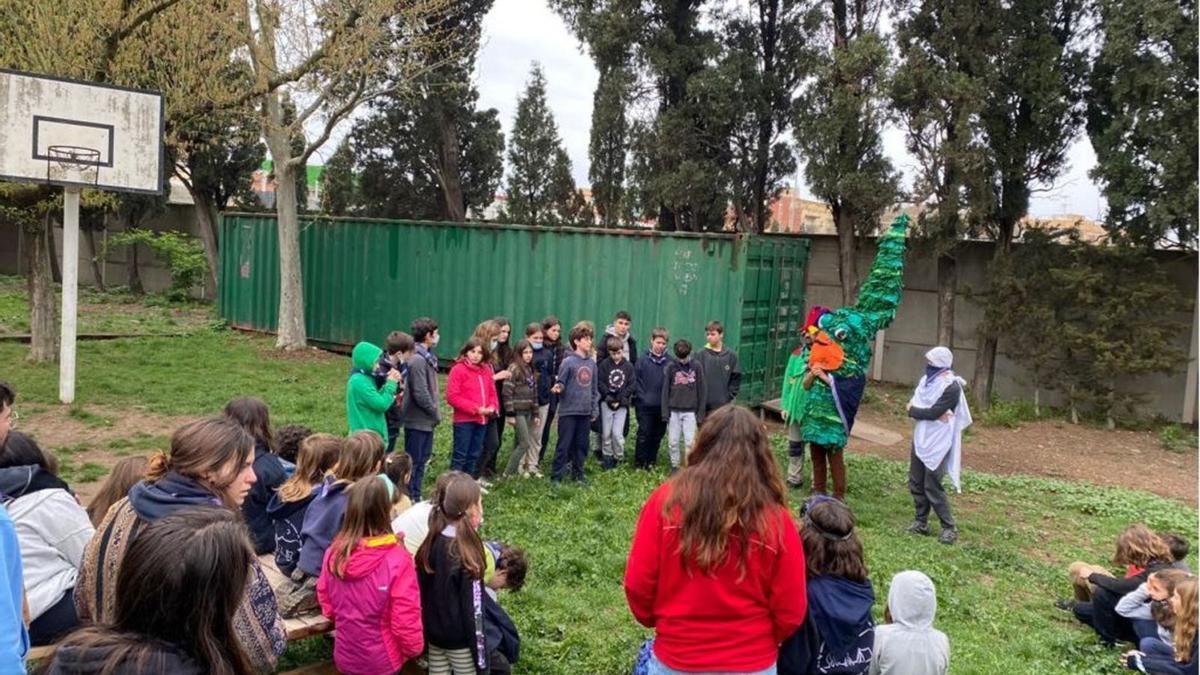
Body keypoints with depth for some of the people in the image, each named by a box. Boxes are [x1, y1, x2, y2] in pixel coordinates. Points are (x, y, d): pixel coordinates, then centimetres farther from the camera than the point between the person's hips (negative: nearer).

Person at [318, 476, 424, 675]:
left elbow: (326, 603, 3)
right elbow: (405, 616, -20)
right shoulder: (396, 558, -26)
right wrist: (413, 647, -2)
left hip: (346, 656, 4)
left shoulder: (334, 553, -12)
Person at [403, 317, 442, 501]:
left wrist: (435, 413, 6)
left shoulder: (427, 357, 9)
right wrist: (436, 414, -12)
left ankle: (416, 497, 28)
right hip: (417, 420, -9)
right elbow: (420, 394, -22)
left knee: (423, 458, 17)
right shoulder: (417, 360, -20)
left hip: (426, 420, 9)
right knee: (413, 461, 1)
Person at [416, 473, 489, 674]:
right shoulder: (465, 553, -26)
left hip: (433, 631, 7)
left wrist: (427, 627, 16)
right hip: (459, 637, -7)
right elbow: (473, 609, -22)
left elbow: (422, 589, 4)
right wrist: (481, 658, -15)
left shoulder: (432, 543, -5)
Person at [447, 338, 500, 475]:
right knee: (460, 455, -3)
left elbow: (492, 392, 16)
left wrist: (493, 407, -6)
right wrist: (475, 408, -18)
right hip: (464, 420, -6)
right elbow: (452, 397, -14)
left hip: (482, 420, 7)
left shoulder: (486, 370, 11)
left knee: (474, 455, 14)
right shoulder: (458, 369, -9)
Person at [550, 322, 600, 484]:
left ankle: (578, 474, 25)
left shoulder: (592, 363, 8)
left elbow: (594, 388, 13)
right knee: (564, 445, 0)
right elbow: (560, 383, -7)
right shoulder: (568, 362, -8)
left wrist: (595, 409, 12)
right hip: (568, 411, -5)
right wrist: (558, 388, -30)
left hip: (585, 412, 5)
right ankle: (556, 476, 8)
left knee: (581, 445, 12)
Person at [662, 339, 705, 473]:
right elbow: (665, 390, 1)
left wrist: (700, 413, 0)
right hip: (674, 411, 1)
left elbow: (701, 391, 2)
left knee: (690, 441, -4)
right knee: (673, 442, 6)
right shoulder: (671, 367, -1)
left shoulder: (696, 367, -2)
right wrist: (665, 412, -3)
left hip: (690, 411, -1)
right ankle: (674, 466, 20)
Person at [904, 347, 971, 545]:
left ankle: (949, 528, 6)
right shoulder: (927, 380, 7)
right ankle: (921, 522, 23)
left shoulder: (951, 387, -17)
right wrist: (935, 414, -18)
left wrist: (914, 410, -7)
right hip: (920, 439, 8)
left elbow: (933, 413, -23)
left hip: (937, 443, -8)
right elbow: (912, 405, -2)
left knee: (932, 486, -6)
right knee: (916, 483, 11)